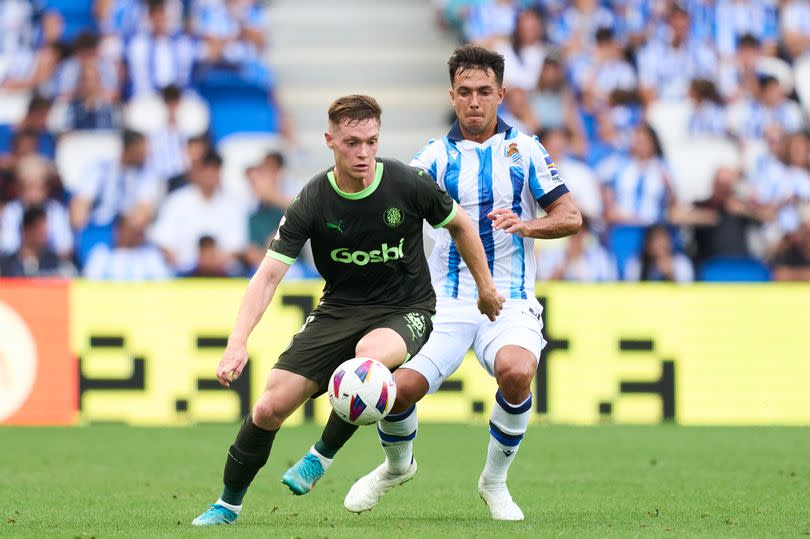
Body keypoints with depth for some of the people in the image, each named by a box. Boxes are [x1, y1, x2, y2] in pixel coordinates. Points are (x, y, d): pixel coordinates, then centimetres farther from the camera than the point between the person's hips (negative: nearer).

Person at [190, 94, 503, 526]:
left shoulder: (408, 185, -14)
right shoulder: (312, 202, -13)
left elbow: (459, 225, 6)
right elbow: (270, 273, -15)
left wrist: (486, 287, 13)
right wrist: (238, 343, -27)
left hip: (405, 311, -2)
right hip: (339, 310, 2)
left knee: (369, 354, -38)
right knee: (271, 407, -8)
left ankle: (321, 457, -13)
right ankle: (227, 505, 16)